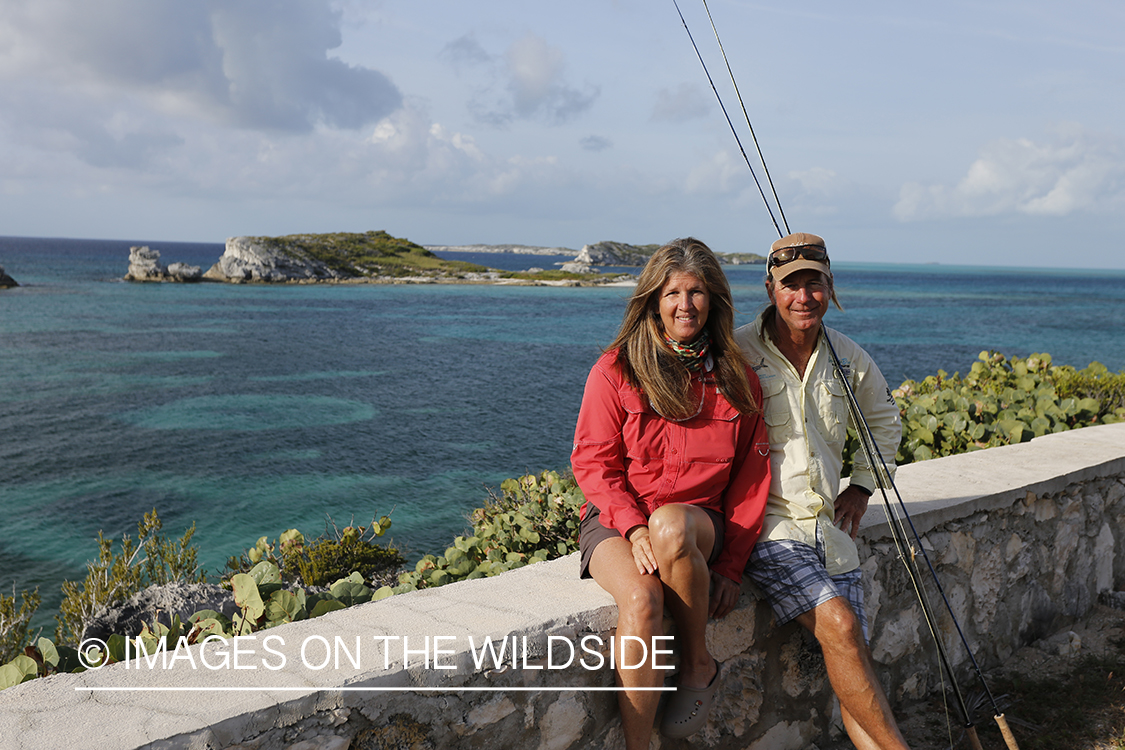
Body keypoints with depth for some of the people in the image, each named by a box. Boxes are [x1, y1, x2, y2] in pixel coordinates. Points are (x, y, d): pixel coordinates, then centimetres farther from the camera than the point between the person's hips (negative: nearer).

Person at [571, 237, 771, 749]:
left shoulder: (737, 380, 4)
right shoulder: (616, 370, -2)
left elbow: (751, 477, 7)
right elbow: (593, 462, -3)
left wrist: (731, 565, -1)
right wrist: (634, 529, -19)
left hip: (698, 521, 1)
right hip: (615, 519, -1)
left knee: (670, 524, -35)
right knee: (641, 599, -32)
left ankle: (698, 664, -12)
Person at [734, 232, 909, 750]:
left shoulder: (848, 358, 9)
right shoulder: (736, 353, -8)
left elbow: (885, 420, 28)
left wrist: (863, 485, 18)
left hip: (829, 527, 5)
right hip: (768, 527, -5)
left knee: (854, 659, -1)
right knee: (838, 624, -23)